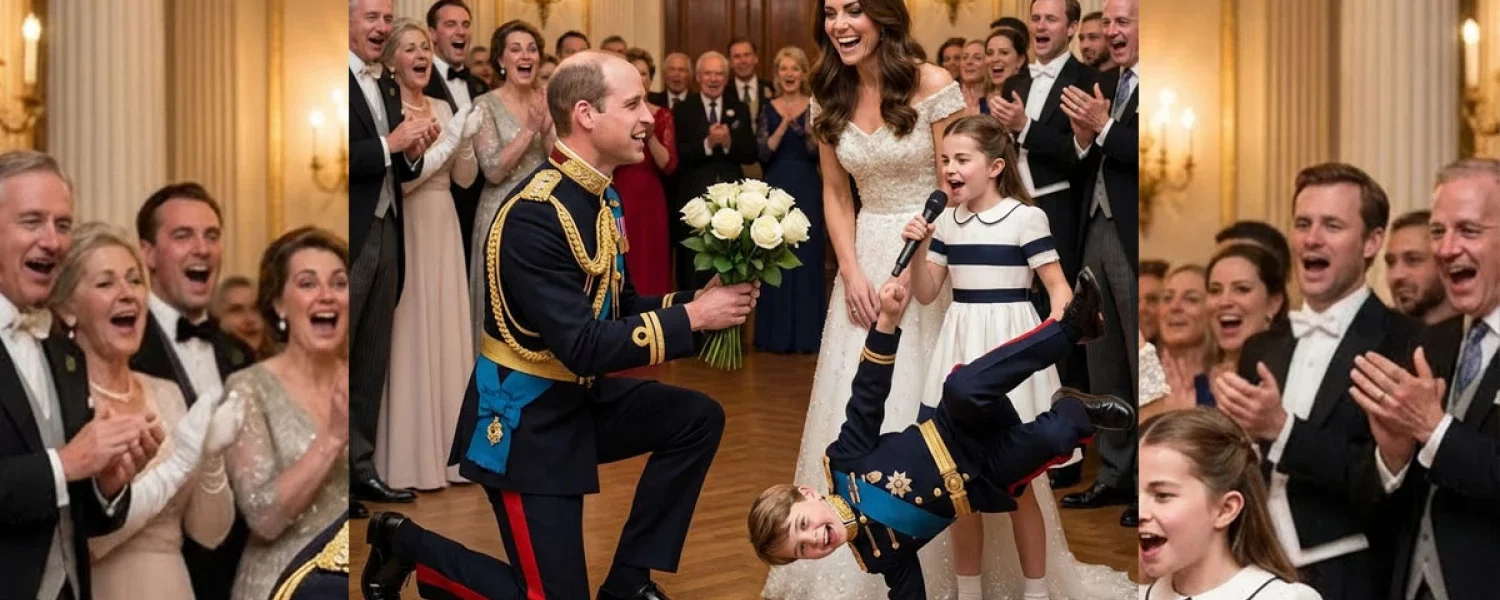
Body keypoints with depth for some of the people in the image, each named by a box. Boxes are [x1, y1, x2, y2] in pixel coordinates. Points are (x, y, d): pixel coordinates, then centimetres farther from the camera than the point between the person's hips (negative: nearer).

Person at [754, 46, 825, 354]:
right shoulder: (769, 109, 5)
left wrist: (808, 125, -21)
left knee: (806, 258, 0)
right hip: (776, 188, 1)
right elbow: (764, 154, -5)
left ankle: (806, 332, 8)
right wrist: (784, 125, -16)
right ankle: (777, 333, 10)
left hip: (807, 190, -1)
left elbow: (816, 153, -6)